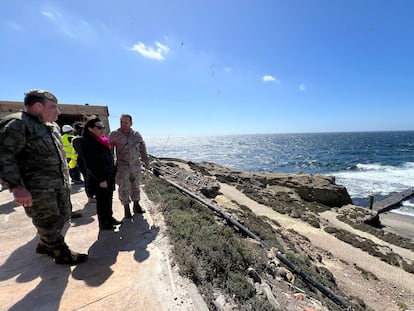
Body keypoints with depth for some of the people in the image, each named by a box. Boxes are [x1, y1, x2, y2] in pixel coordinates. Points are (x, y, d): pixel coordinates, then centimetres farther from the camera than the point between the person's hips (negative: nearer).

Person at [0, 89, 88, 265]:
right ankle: (62, 254, 23)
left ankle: (44, 245, 40)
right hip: (37, 188, -8)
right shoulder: (17, 124, -12)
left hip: (61, 184, 9)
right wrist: (17, 187, -22)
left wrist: (66, 177, 21)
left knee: (64, 215, 18)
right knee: (48, 222, 6)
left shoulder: (53, 126, 13)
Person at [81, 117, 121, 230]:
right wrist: (101, 179, -19)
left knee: (109, 198, 17)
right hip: (100, 178, -7)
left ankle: (109, 218, 33)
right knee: (102, 200, 6)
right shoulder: (88, 143, -15)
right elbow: (89, 164, -18)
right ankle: (103, 223, 23)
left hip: (110, 176, 8)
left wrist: (113, 172, 14)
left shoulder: (103, 140, 9)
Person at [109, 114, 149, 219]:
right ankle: (127, 209, 19)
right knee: (123, 188, 4)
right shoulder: (114, 135, -5)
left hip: (136, 165, 3)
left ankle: (136, 206, 29)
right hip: (122, 166, -2)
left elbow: (143, 149, 10)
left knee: (135, 186, 14)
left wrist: (146, 162, 11)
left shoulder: (137, 135, 1)